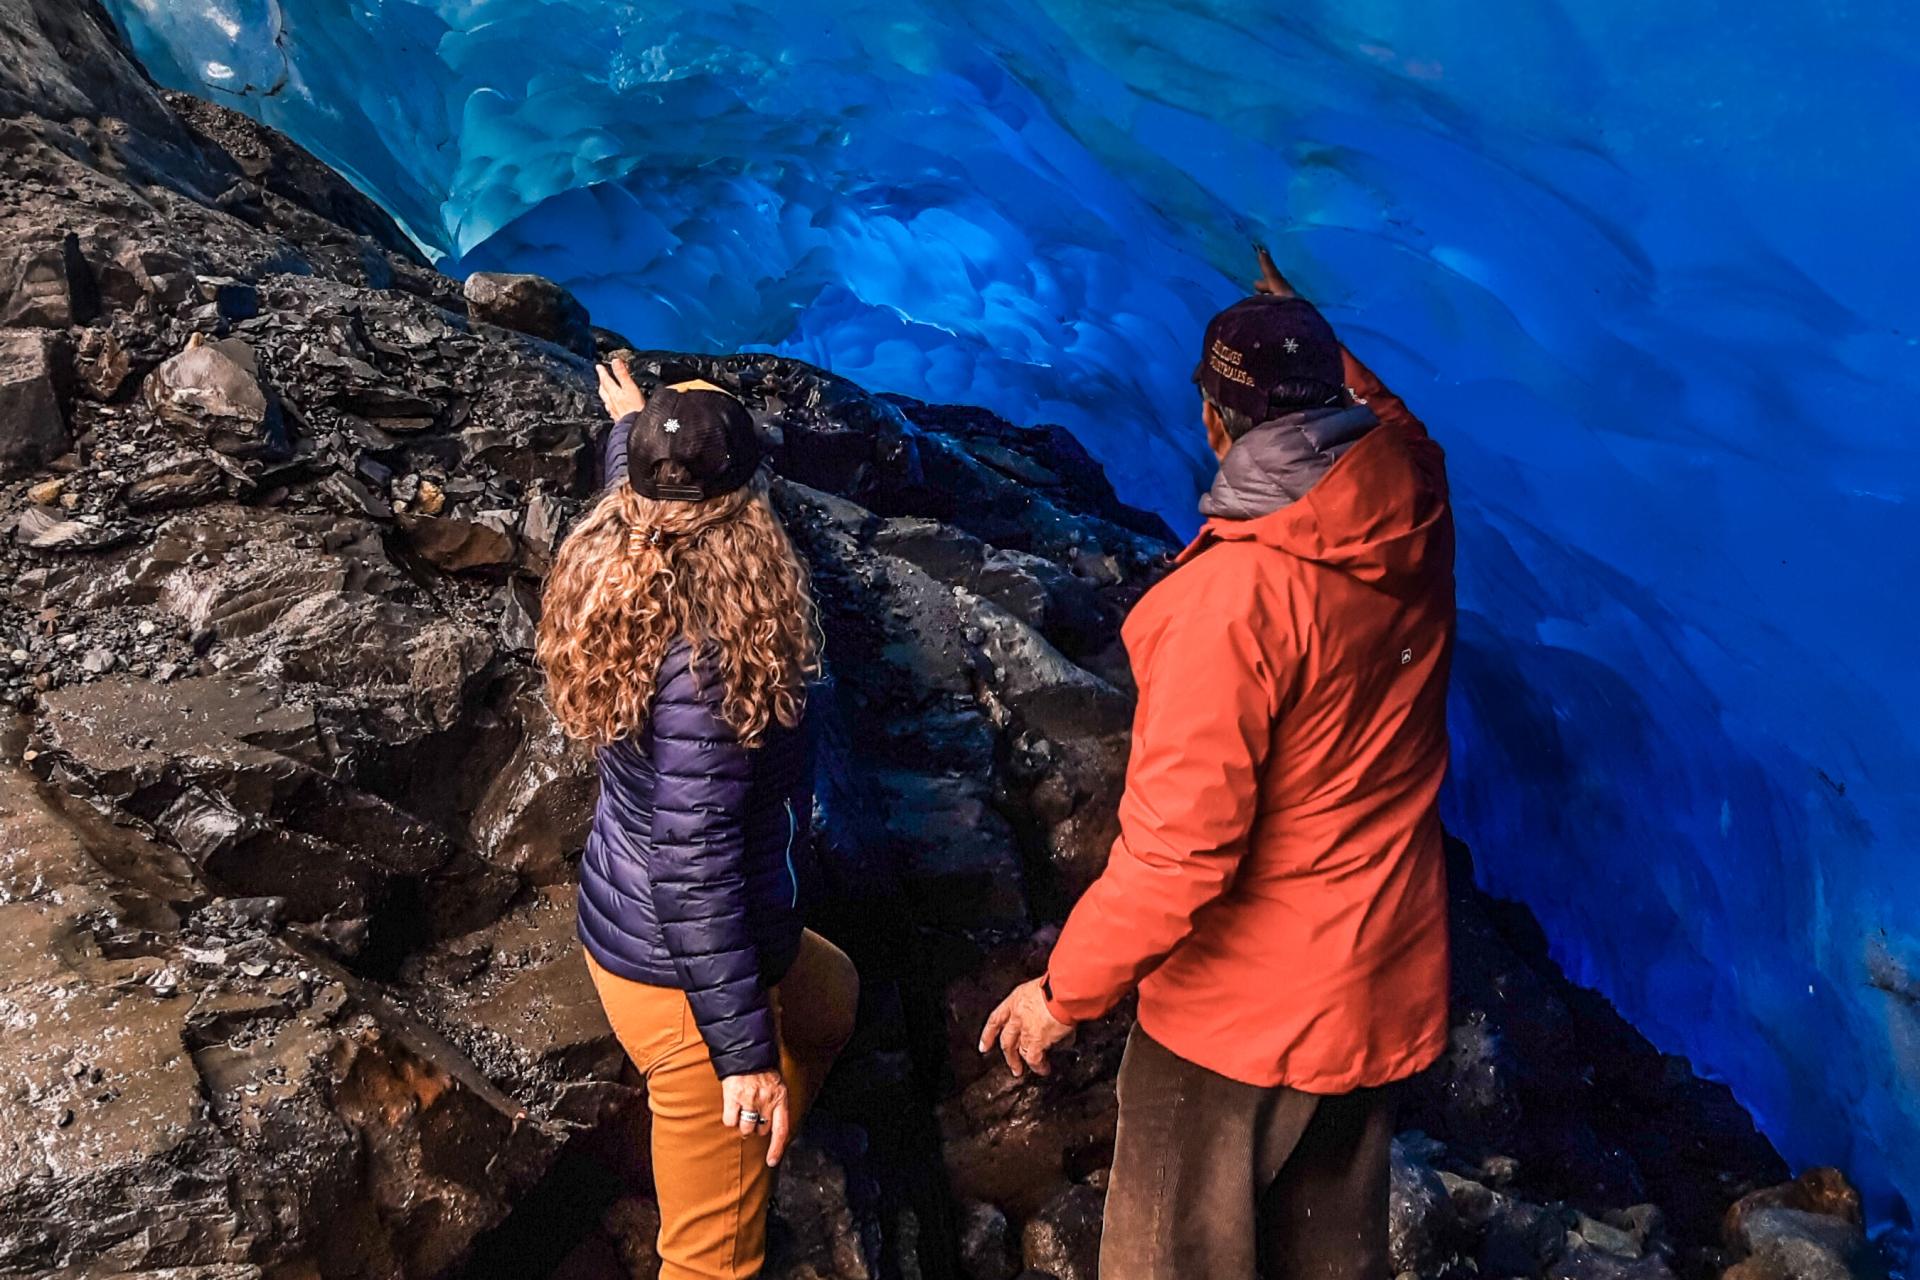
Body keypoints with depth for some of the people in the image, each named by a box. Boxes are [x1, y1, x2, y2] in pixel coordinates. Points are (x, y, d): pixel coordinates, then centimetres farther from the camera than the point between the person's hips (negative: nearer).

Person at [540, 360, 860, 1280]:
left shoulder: (621, 578, -6)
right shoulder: (705, 658, -32)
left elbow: (632, 487, 20)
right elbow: (694, 873, -30)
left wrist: (631, 424, 40)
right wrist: (742, 1051, -23)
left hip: (627, 924, 10)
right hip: (686, 974, -10)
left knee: (831, 998, 35)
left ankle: (754, 1163, 53)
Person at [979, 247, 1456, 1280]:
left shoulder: (1234, 594, -30)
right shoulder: (1415, 507, -8)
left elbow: (1181, 845, -27)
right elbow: (1377, 406, 19)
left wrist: (1065, 991, -14)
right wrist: (1298, 321, 34)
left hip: (1246, 1006, -7)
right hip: (1389, 986, 7)